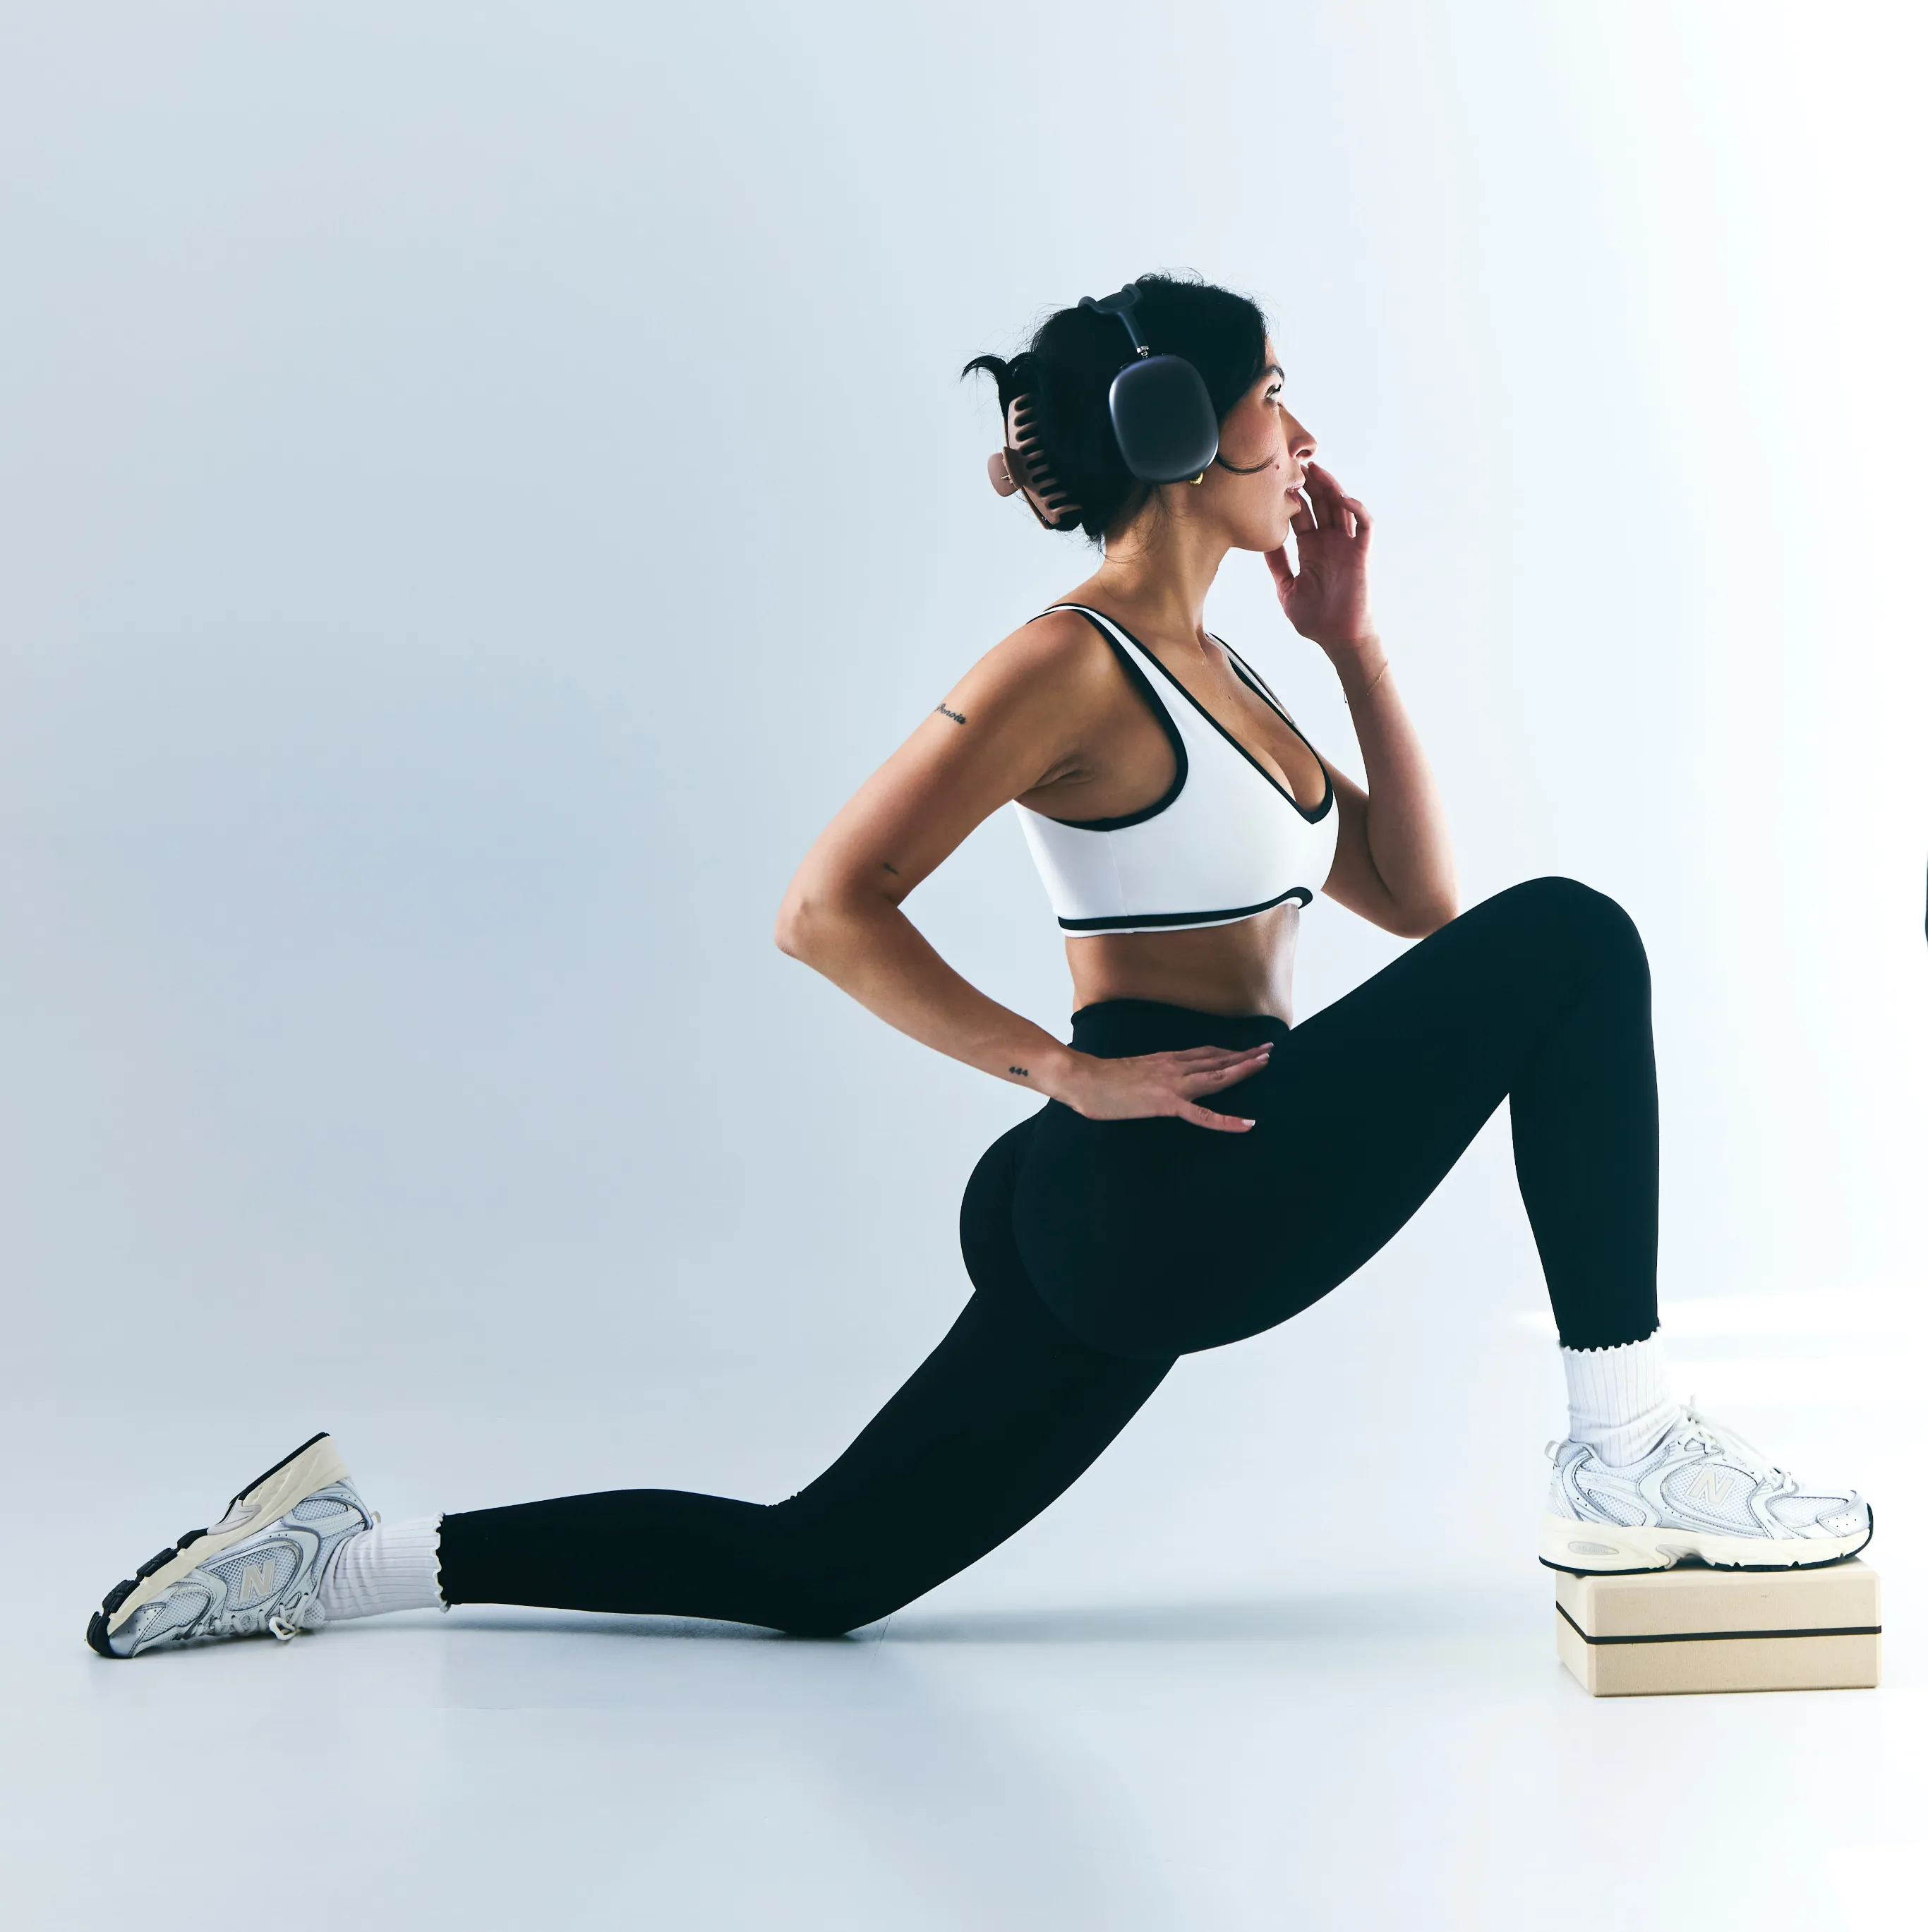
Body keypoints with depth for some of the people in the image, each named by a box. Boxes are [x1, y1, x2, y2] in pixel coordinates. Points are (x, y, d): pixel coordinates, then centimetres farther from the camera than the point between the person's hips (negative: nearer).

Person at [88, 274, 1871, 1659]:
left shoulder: (1209, 670, 19)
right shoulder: (1074, 662, -10)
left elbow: (1418, 898, 19)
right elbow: (829, 913, -15)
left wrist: (1355, 642, 14)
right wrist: (1074, 1070, -18)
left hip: (1137, 1227, 9)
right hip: (1165, 1190, -9)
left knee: (804, 1575, 12)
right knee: (1568, 942, -10)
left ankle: (355, 1557, 18)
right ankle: (1628, 1462, -6)